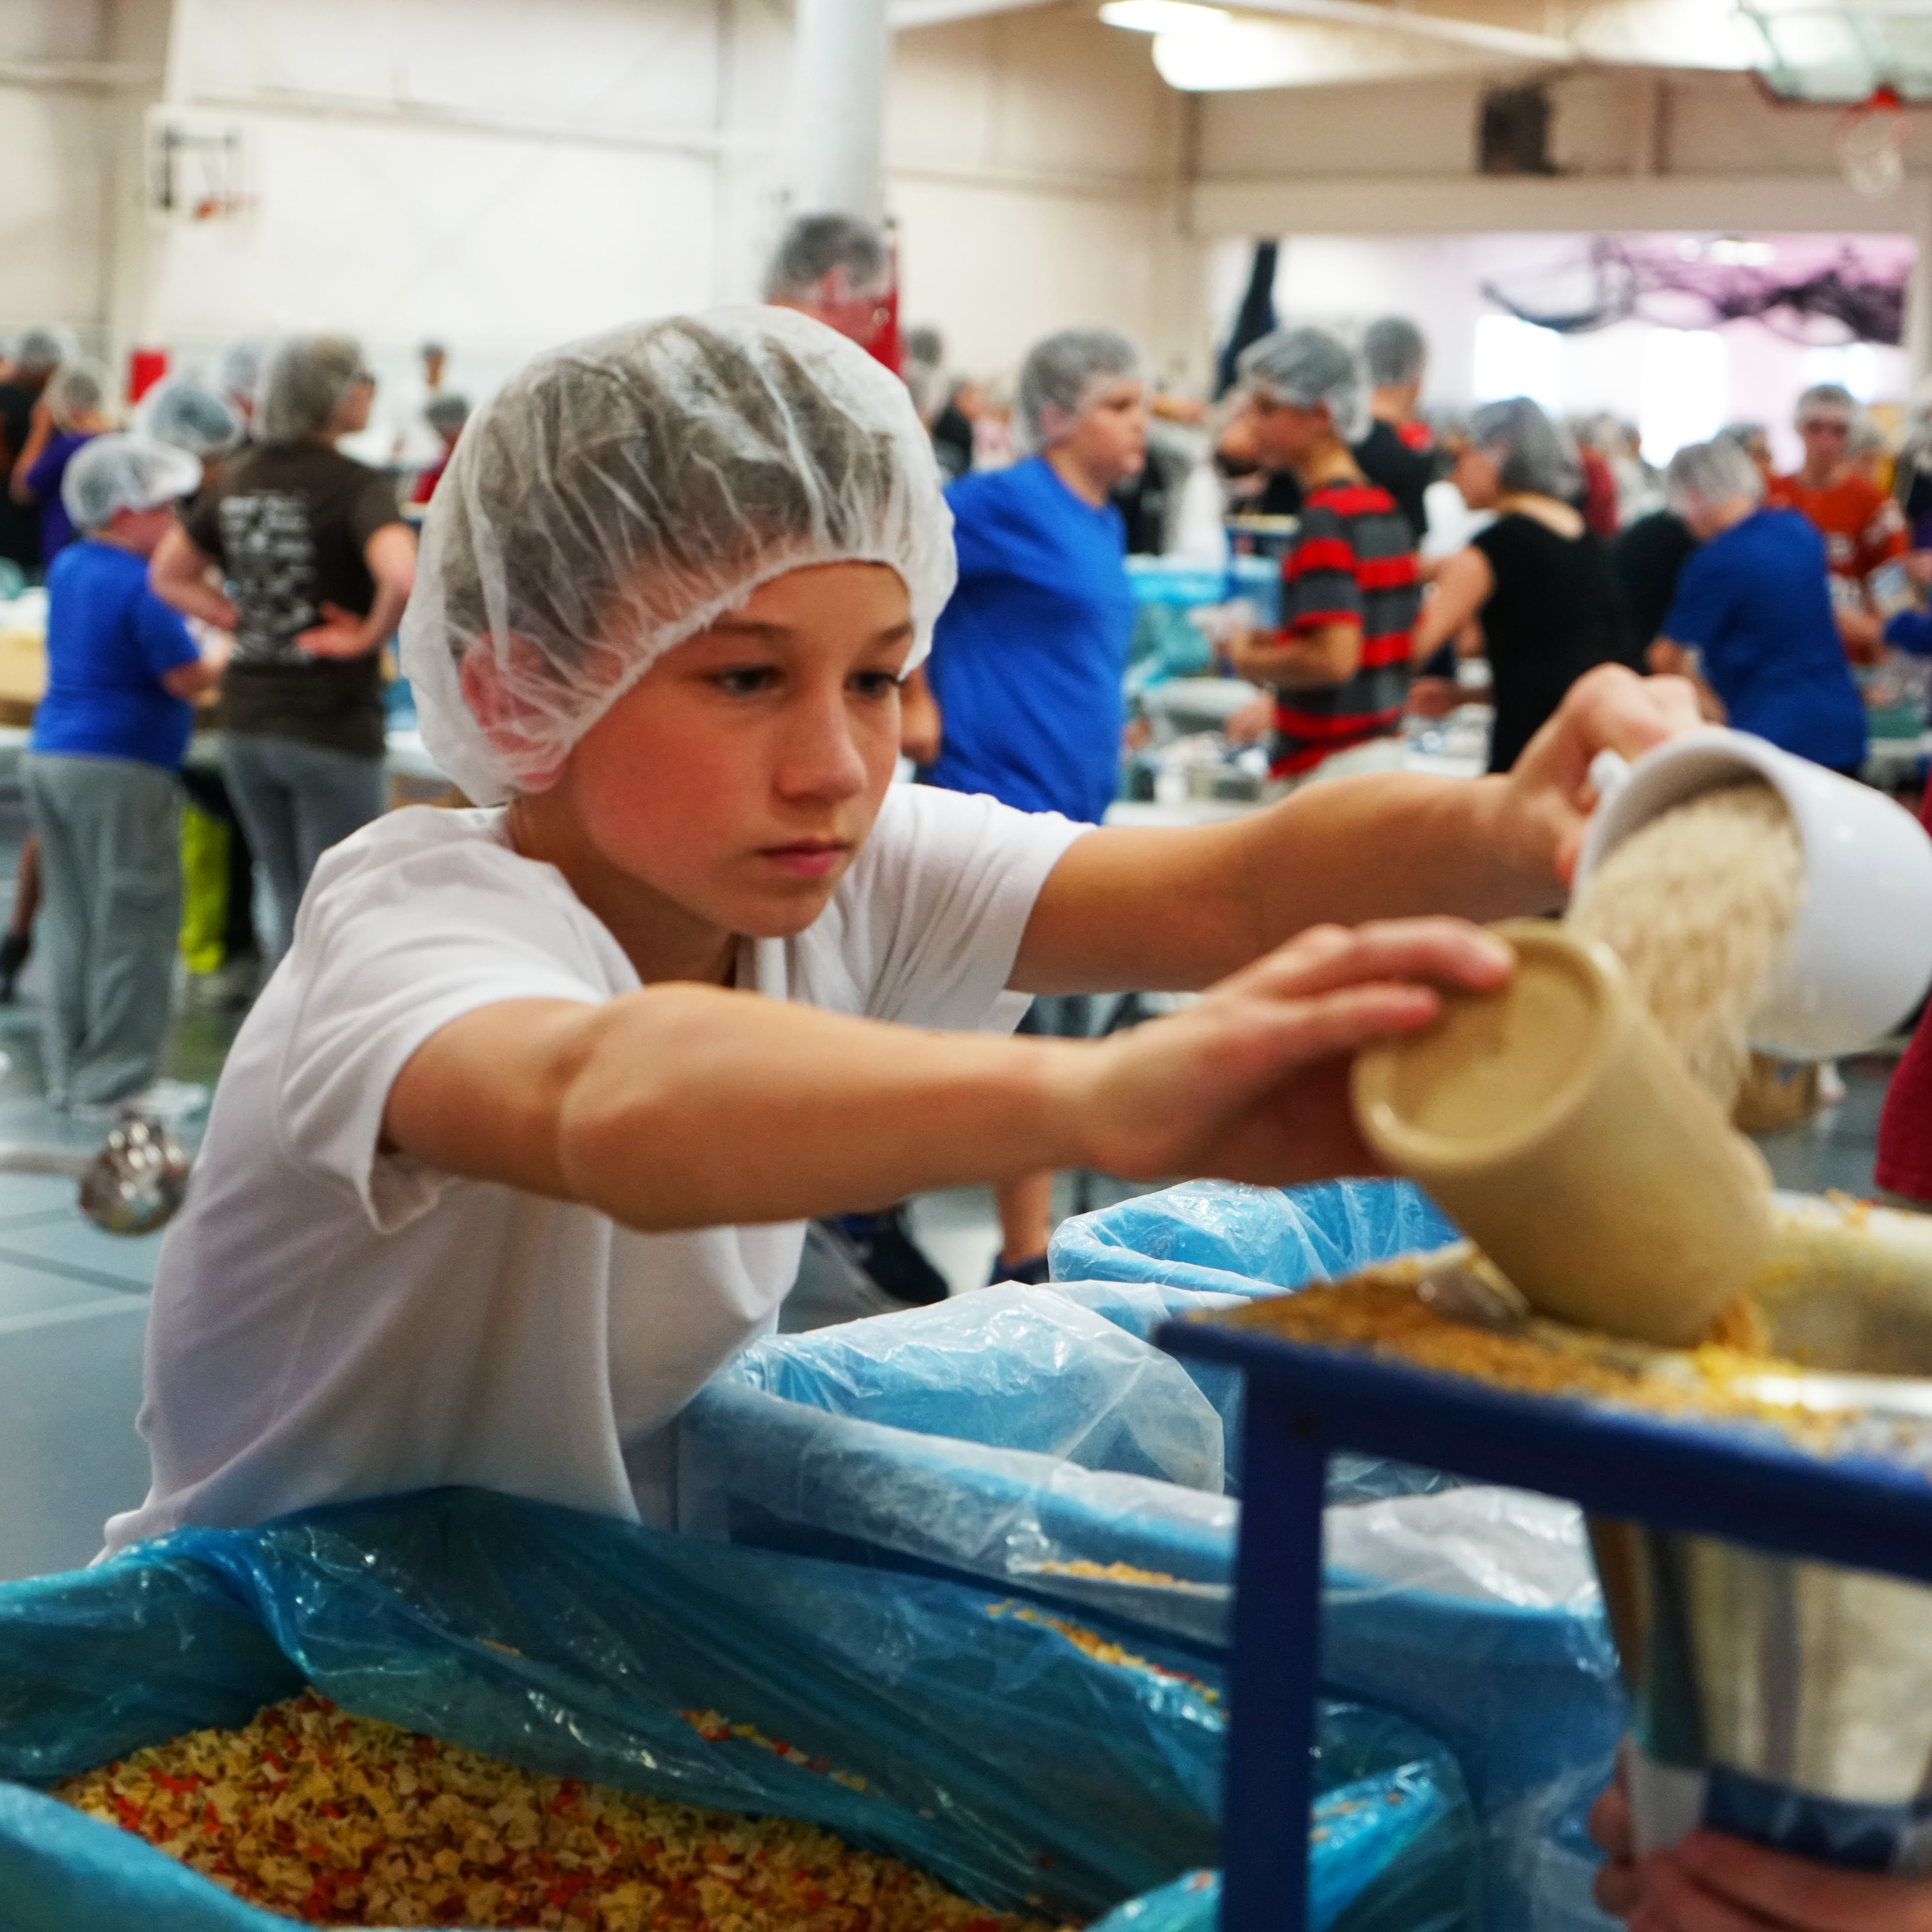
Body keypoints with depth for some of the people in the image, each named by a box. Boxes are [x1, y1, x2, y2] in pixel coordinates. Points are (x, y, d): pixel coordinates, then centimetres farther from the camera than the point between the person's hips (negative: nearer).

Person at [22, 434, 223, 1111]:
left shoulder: (67, 568, 11)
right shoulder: (140, 585, -15)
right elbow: (186, 678, -17)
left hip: (50, 756, 9)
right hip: (120, 772, -8)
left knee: (70, 915, 14)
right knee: (134, 922, -1)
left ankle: (68, 1069, 18)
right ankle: (116, 1075, 2)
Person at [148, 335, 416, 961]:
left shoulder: (240, 477, 8)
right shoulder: (356, 486, -14)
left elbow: (169, 575, 18)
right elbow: (403, 578, -32)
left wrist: (242, 620, 9)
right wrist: (371, 635, -14)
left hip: (246, 721, 7)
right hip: (332, 725, -7)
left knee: (293, 909, 18)